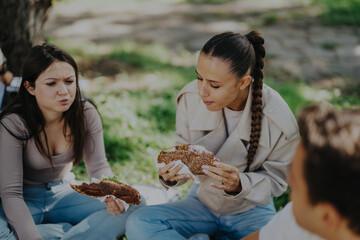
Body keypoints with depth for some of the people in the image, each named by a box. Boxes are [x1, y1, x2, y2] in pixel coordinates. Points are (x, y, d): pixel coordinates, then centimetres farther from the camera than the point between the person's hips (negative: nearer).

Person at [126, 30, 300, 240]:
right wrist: (171, 175, -26)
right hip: (202, 200, 2)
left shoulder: (279, 122, -25)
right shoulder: (191, 98, -17)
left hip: (250, 210, -2)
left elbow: (276, 181, -11)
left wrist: (239, 185, -31)